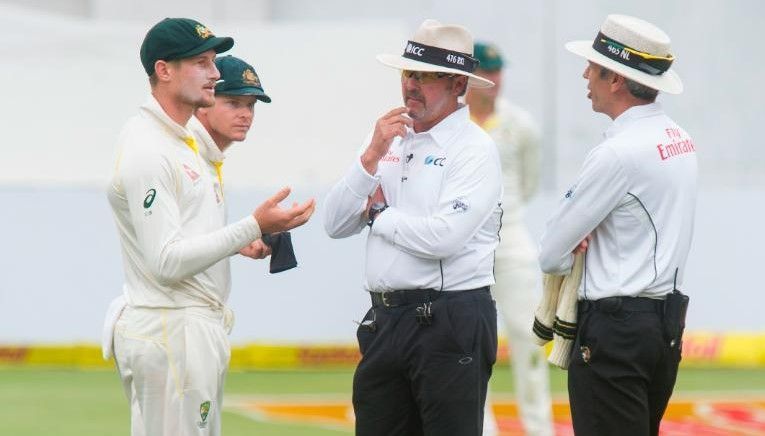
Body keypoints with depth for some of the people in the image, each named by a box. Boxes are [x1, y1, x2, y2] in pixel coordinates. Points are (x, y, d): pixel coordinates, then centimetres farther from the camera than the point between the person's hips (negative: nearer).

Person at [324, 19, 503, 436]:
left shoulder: (474, 148, -8)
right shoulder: (387, 139, 14)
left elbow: (444, 237, -21)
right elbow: (335, 224, 8)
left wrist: (379, 214, -4)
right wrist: (371, 156, -5)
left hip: (450, 321, -7)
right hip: (384, 319, 7)